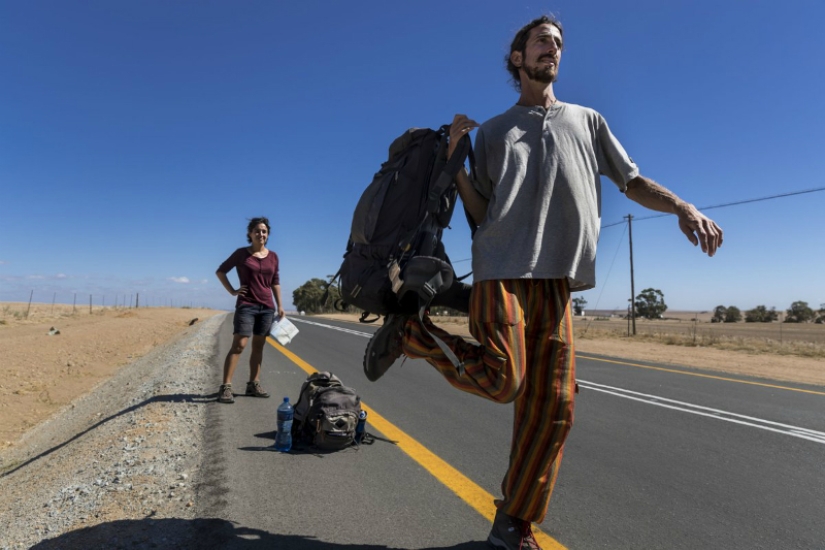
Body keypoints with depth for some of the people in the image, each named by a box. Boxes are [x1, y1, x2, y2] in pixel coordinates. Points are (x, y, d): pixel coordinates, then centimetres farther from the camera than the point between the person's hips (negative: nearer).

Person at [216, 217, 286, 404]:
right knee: (239, 345, -11)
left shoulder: (273, 256, 7)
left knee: (259, 346, 9)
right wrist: (232, 291, -2)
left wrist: (280, 305, 8)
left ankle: (254, 384, 17)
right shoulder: (241, 253, -2)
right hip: (246, 306, -4)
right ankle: (226, 386, -8)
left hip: (267, 307, 4)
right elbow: (220, 271, 6)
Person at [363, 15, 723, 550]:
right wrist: (454, 159, -1)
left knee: (553, 408, -2)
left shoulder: (587, 120, 23)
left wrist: (683, 207, 0)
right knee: (502, 379, -22)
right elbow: (480, 212, 11)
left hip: (556, 281, 3)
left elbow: (632, 181, 18)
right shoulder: (493, 131, 17)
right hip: (501, 269, -3)